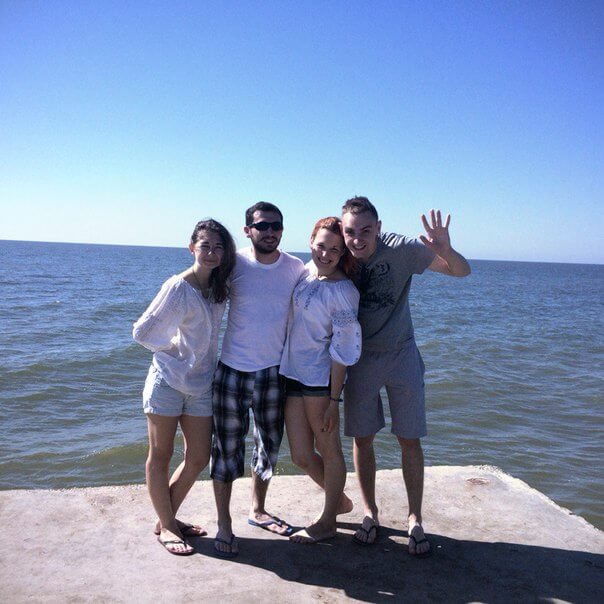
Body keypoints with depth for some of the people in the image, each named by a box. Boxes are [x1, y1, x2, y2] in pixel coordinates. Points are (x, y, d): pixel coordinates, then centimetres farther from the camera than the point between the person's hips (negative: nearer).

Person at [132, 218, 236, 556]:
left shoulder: (219, 287, 5)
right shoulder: (178, 287, -15)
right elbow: (142, 331, -12)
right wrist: (175, 346, -6)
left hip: (200, 385, 7)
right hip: (168, 380, -6)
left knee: (199, 459, 10)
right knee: (161, 456, 8)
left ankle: (168, 518, 29)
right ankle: (166, 526, 23)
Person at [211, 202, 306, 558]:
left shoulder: (296, 269, -2)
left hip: (274, 372, 2)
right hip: (232, 371, -2)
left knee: (270, 446, 15)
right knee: (227, 447, 3)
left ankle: (258, 510, 37)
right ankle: (224, 525, 20)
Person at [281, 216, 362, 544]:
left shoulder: (343, 291, -13)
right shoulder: (305, 272, 6)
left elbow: (342, 351, -13)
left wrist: (333, 400, -14)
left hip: (320, 378, -7)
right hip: (292, 374, 7)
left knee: (328, 451, 10)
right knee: (301, 456, 13)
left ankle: (327, 522, 29)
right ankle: (340, 500, 39)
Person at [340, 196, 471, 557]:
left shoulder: (401, 249, -18)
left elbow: (462, 271, -18)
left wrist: (445, 250, -38)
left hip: (402, 355, -1)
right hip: (360, 359, 2)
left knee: (410, 440, 3)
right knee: (362, 438, 7)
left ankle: (415, 520, 20)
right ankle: (371, 514, 25)